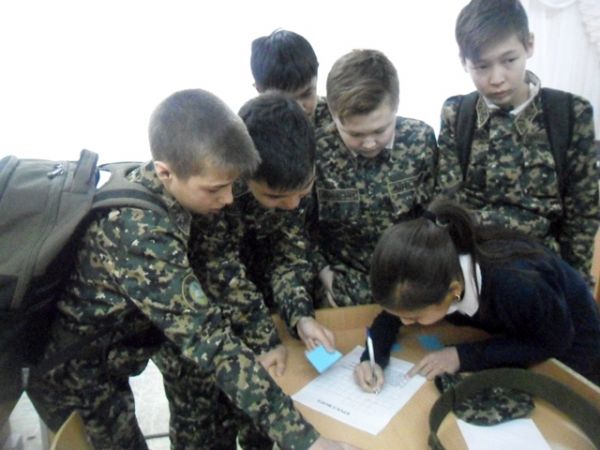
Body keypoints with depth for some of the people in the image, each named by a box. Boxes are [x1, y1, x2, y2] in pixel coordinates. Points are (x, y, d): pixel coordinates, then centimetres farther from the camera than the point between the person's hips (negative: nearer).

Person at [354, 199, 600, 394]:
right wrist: (373, 357, -33)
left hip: (566, 346, -3)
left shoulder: (517, 285, -46)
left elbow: (554, 342, -27)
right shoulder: (433, 268, -31)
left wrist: (464, 356, -33)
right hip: (511, 335, 4)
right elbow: (394, 308, -14)